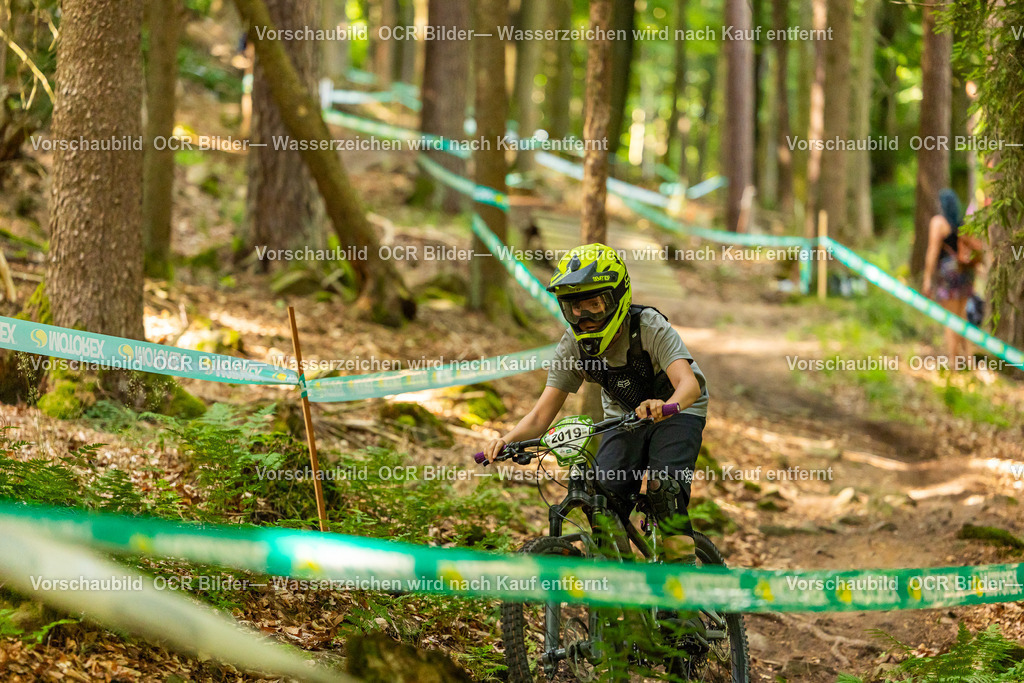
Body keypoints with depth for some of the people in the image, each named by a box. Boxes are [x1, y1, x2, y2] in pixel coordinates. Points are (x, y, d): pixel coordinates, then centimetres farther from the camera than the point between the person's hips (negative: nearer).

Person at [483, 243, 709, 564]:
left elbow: (689, 384, -43)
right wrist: (508, 439, -39)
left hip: (676, 410, -4)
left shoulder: (649, 327, -29)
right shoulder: (573, 345, -18)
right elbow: (543, 412, -19)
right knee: (606, 493, -19)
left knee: (663, 487, -29)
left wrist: (666, 405, -67)